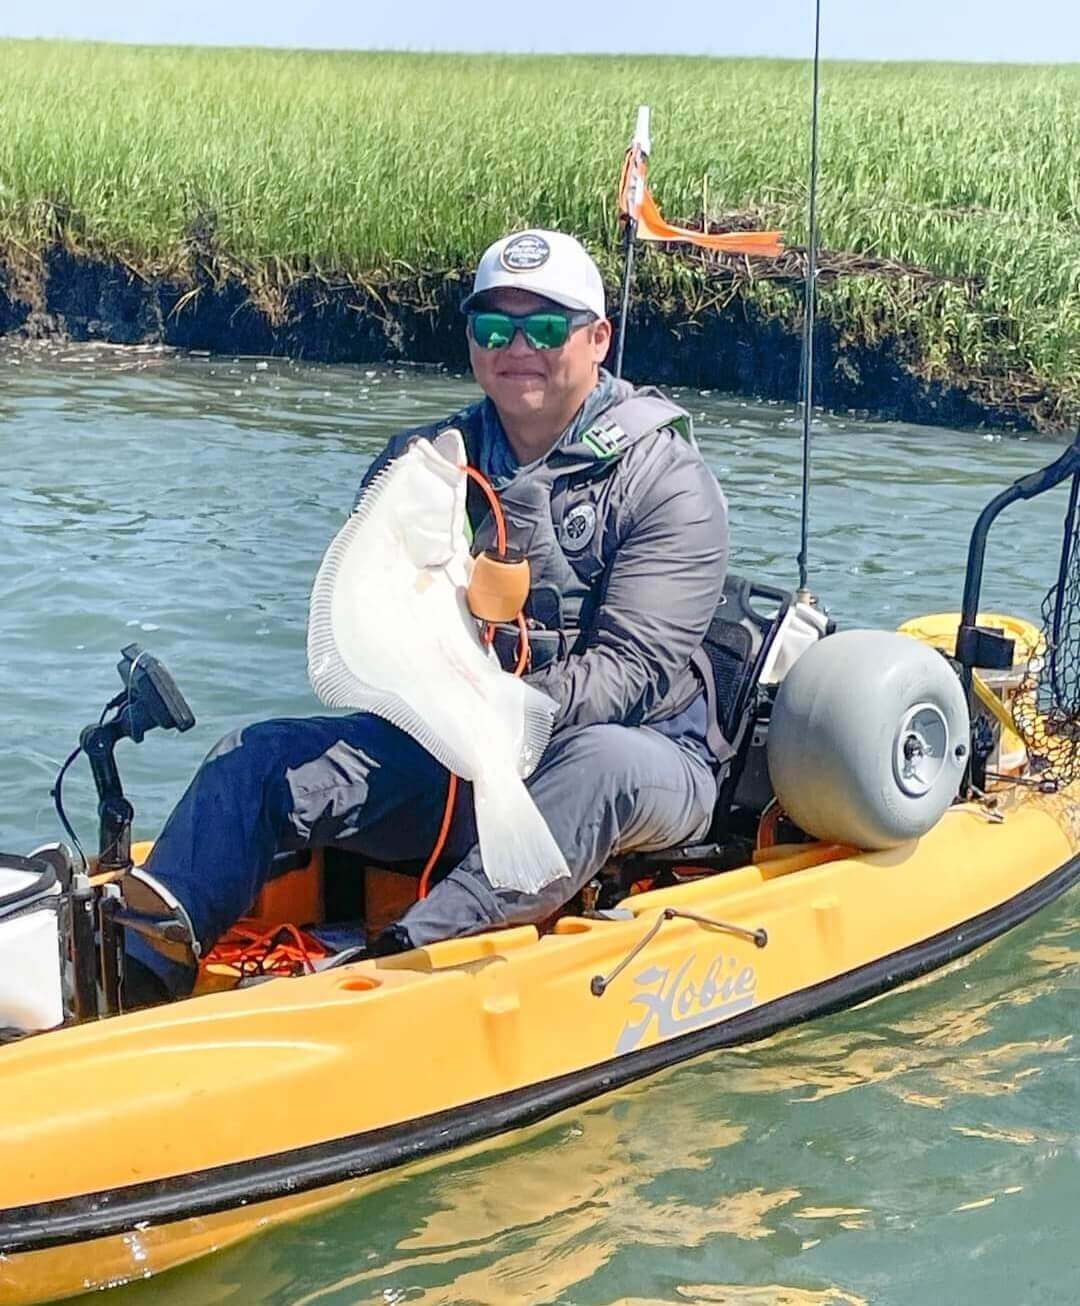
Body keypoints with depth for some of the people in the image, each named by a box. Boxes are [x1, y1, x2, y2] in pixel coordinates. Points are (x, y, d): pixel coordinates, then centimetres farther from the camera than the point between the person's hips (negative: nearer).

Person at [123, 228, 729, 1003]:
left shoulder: (665, 478, -8)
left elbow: (635, 669, -17)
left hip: (645, 755, -4)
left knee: (600, 760, -39)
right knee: (260, 759, -13)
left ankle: (400, 962, -52)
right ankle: (132, 977, -33)